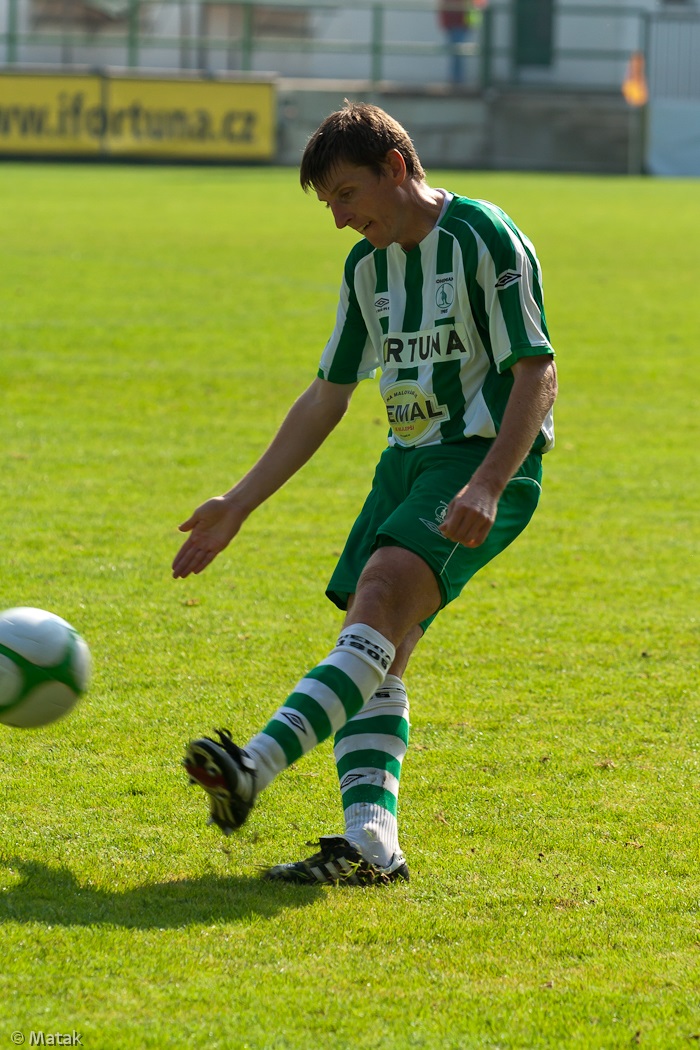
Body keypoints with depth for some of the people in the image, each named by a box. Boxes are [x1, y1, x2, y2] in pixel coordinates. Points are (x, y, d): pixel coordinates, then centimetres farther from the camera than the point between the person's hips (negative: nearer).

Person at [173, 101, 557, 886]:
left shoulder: (486, 241, -9)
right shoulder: (369, 265, 14)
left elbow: (536, 374, -15)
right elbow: (326, 399, 20)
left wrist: (487, 485, -27)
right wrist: (237, 506, 18)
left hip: (486, 461, -8)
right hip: (409, 460, 8)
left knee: (380, 600, -27)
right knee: (374, 653, -6)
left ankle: (255, 767, -41)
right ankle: (370, 844, -15)